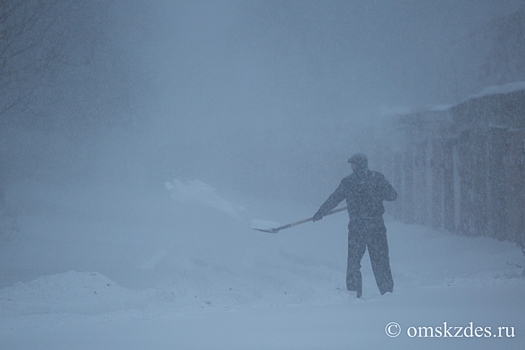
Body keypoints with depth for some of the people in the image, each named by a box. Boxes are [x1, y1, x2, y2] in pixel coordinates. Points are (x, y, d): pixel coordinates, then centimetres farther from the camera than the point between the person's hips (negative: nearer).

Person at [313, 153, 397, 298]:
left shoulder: (348, 182, -2)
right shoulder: (377, 178, 0)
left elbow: (333, 199, 5)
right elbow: (393, 195, 3)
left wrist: (320, 213, 18)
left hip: (357, 226, -1)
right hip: (377, 225, 1)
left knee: (353, 261, 8)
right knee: (380, 260, 7)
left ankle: (354, 293, 5)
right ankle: (387, 291, 7)